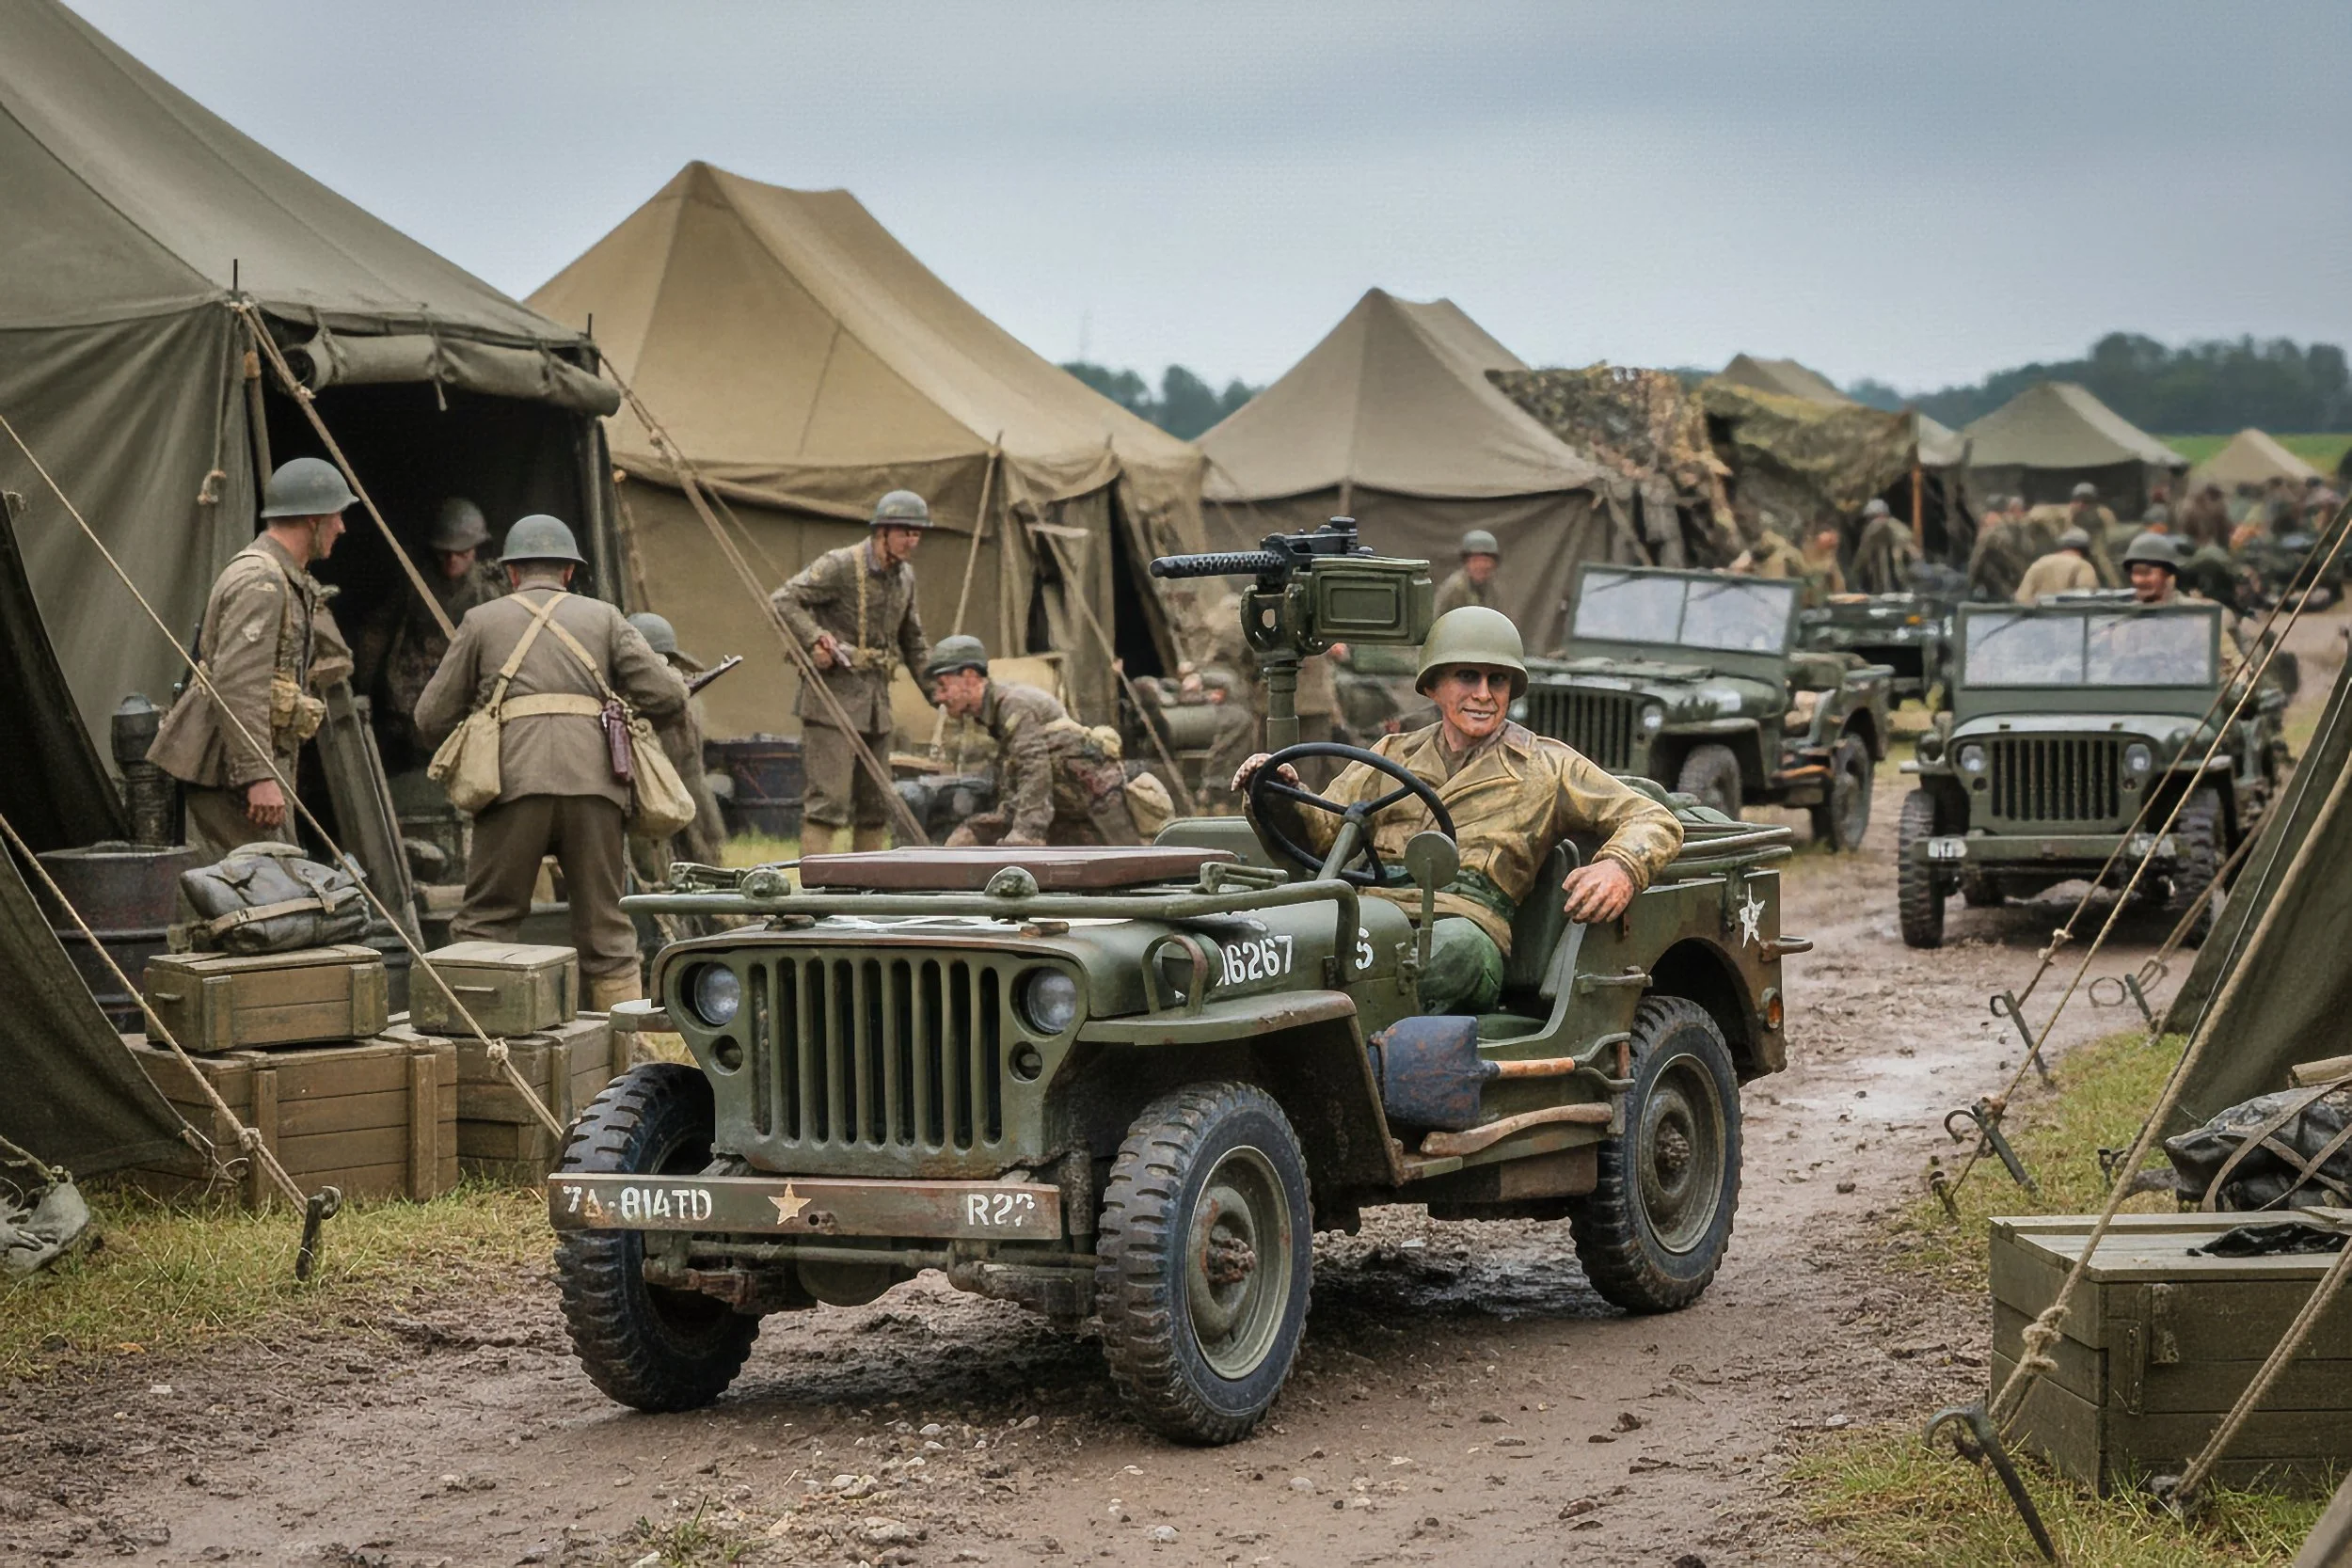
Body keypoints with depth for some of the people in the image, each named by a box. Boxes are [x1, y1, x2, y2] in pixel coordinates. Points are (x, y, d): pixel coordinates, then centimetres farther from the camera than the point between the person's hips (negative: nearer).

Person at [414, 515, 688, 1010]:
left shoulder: (483, 621, 18)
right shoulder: (603, 617, 20)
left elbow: (432, 718, 17)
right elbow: (668, 697, 10)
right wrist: (627, 717, 31)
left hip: (516, 783, -1)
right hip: (594, 784, 1)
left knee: (484, 924, 4)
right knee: (606, 930, 8)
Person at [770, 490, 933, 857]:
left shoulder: (905, 576, 13)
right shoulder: (840, 565, -11)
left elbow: (912, 640, 25)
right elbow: (783, 601, -15)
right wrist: (814, 638, -27)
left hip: (876, 698, 8)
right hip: (833, 697, -8)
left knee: (875, 802, 12)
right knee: (829, 797, -14)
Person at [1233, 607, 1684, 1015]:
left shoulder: (1545, 767, 20)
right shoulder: (1392, 756, 28)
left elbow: (1654, 821, 14)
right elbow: (1321, 831, 21)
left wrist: (1621, 869, -9)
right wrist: (1279, 797, -2)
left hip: (1467, 921, -2)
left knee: (1460, 946, -41)